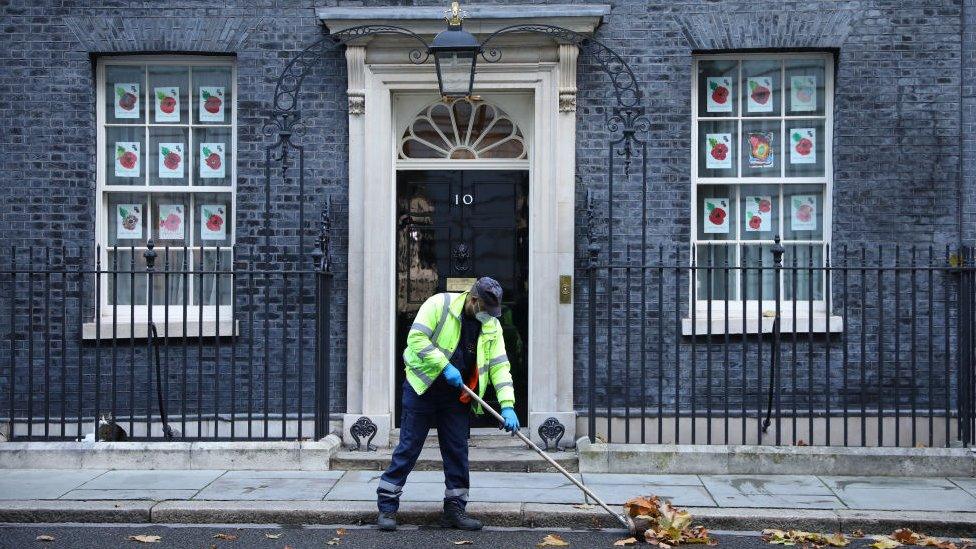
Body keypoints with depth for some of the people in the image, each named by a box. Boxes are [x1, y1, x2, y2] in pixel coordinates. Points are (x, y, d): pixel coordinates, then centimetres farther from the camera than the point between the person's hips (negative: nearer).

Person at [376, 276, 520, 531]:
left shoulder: (492, 326, 1)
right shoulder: (439, 304, -13)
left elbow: (499, 366, -2)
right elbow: (416, 338, -19)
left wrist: (507, 405, -13)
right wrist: (445, 366, -24)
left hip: (457, 396, 5)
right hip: (421, 389, -5)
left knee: (457, 451, 7)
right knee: (408, 447, -2)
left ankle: (454, 510, 18)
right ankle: (387, 507, 7)